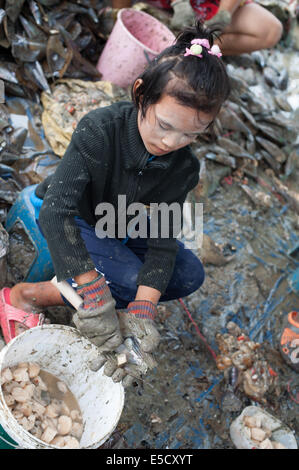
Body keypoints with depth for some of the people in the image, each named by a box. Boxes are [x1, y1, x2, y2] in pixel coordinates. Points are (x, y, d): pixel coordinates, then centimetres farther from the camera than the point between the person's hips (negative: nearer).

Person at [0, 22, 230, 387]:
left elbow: (162, 242, -24)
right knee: (133, 280, -26)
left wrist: (140, 314, -39)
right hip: (72, 220, -5)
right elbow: (56, 211, -45)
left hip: (123, 228, 5)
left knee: (190, 275, -10)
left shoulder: (183, 167, -21)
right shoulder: (100, 129, -36)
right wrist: (94, 297, -52)